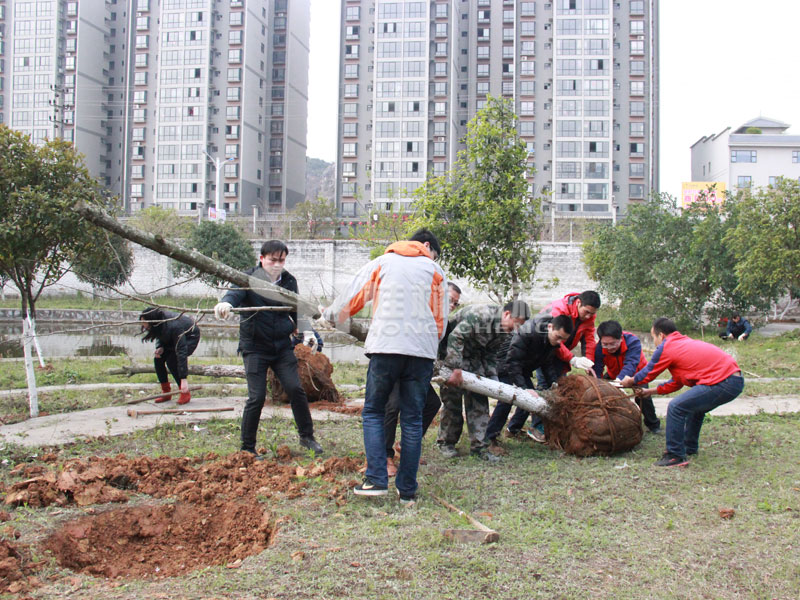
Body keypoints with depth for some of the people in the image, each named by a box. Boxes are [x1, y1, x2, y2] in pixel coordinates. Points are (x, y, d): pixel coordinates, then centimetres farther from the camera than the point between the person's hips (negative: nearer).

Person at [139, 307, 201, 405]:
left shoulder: (173, 327, -41)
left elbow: (181, 352, -42)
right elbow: (160, 336, 4)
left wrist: (184, 379, -46)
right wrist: (160, 347, -20)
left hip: (191, 337, -8)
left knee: (172, 360, -24)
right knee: (158, 359, -8)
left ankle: (185, 394, -12)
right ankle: (166, 393, 3)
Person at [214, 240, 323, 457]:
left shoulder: (289, 281, 7)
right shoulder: (250, 279, -7)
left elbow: (296, 310, 15)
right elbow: (235, 292, -27)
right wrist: (225, 303, -50)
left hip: (282, 347, 4)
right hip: (255, 348, -3)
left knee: (295, 389, -4)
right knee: (256, 397, -7)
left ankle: (307, 436, 15)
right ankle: (247, 447, 8)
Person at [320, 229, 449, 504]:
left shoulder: (381, 263, 13)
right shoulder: (434, 270, 14)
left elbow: (353, 296, 15)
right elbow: (441, 320, 14)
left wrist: (330, 314, 32)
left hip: (386, 347, -1)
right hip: (422, 350, 1)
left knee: (373, 411, 9)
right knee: (412, 419, 7)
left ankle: (376, 479, -4)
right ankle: (407, 491, 9)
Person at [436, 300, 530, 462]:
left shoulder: (506, 331, -2)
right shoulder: (481, 315, -30)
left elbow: (490, 355, 7)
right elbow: (455, 337, -34)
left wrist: (493, 377, -6)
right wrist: (456, 369, -35)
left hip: (473, 358, 8)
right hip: (451, 354, -8)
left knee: (479, 400, 0)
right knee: (452, 398, -5)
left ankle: (479, 445, 3)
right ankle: (446, 442, 12)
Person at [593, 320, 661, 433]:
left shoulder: (633, 341, -40)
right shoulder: (599, 348, -31)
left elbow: (631, 365, -51)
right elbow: (596, 370, -36)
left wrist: (619, 380, -68)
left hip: (636, 372, -3)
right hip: (613, 373, 3)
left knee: (642, 395, -20)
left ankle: (652, 424, 5)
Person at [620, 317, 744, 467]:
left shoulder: (666, 347, -2)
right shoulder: (685, 342, 26)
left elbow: (647, 374, 10)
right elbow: (676, 383, 31)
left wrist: (629, 381, 29)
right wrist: (650, 391, 38)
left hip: (722, 384, -10)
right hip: (736, 380, 10)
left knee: (676, 407, -8)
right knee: (695, 406, 30)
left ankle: (676, 456, -1)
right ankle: (690, 448, 42)